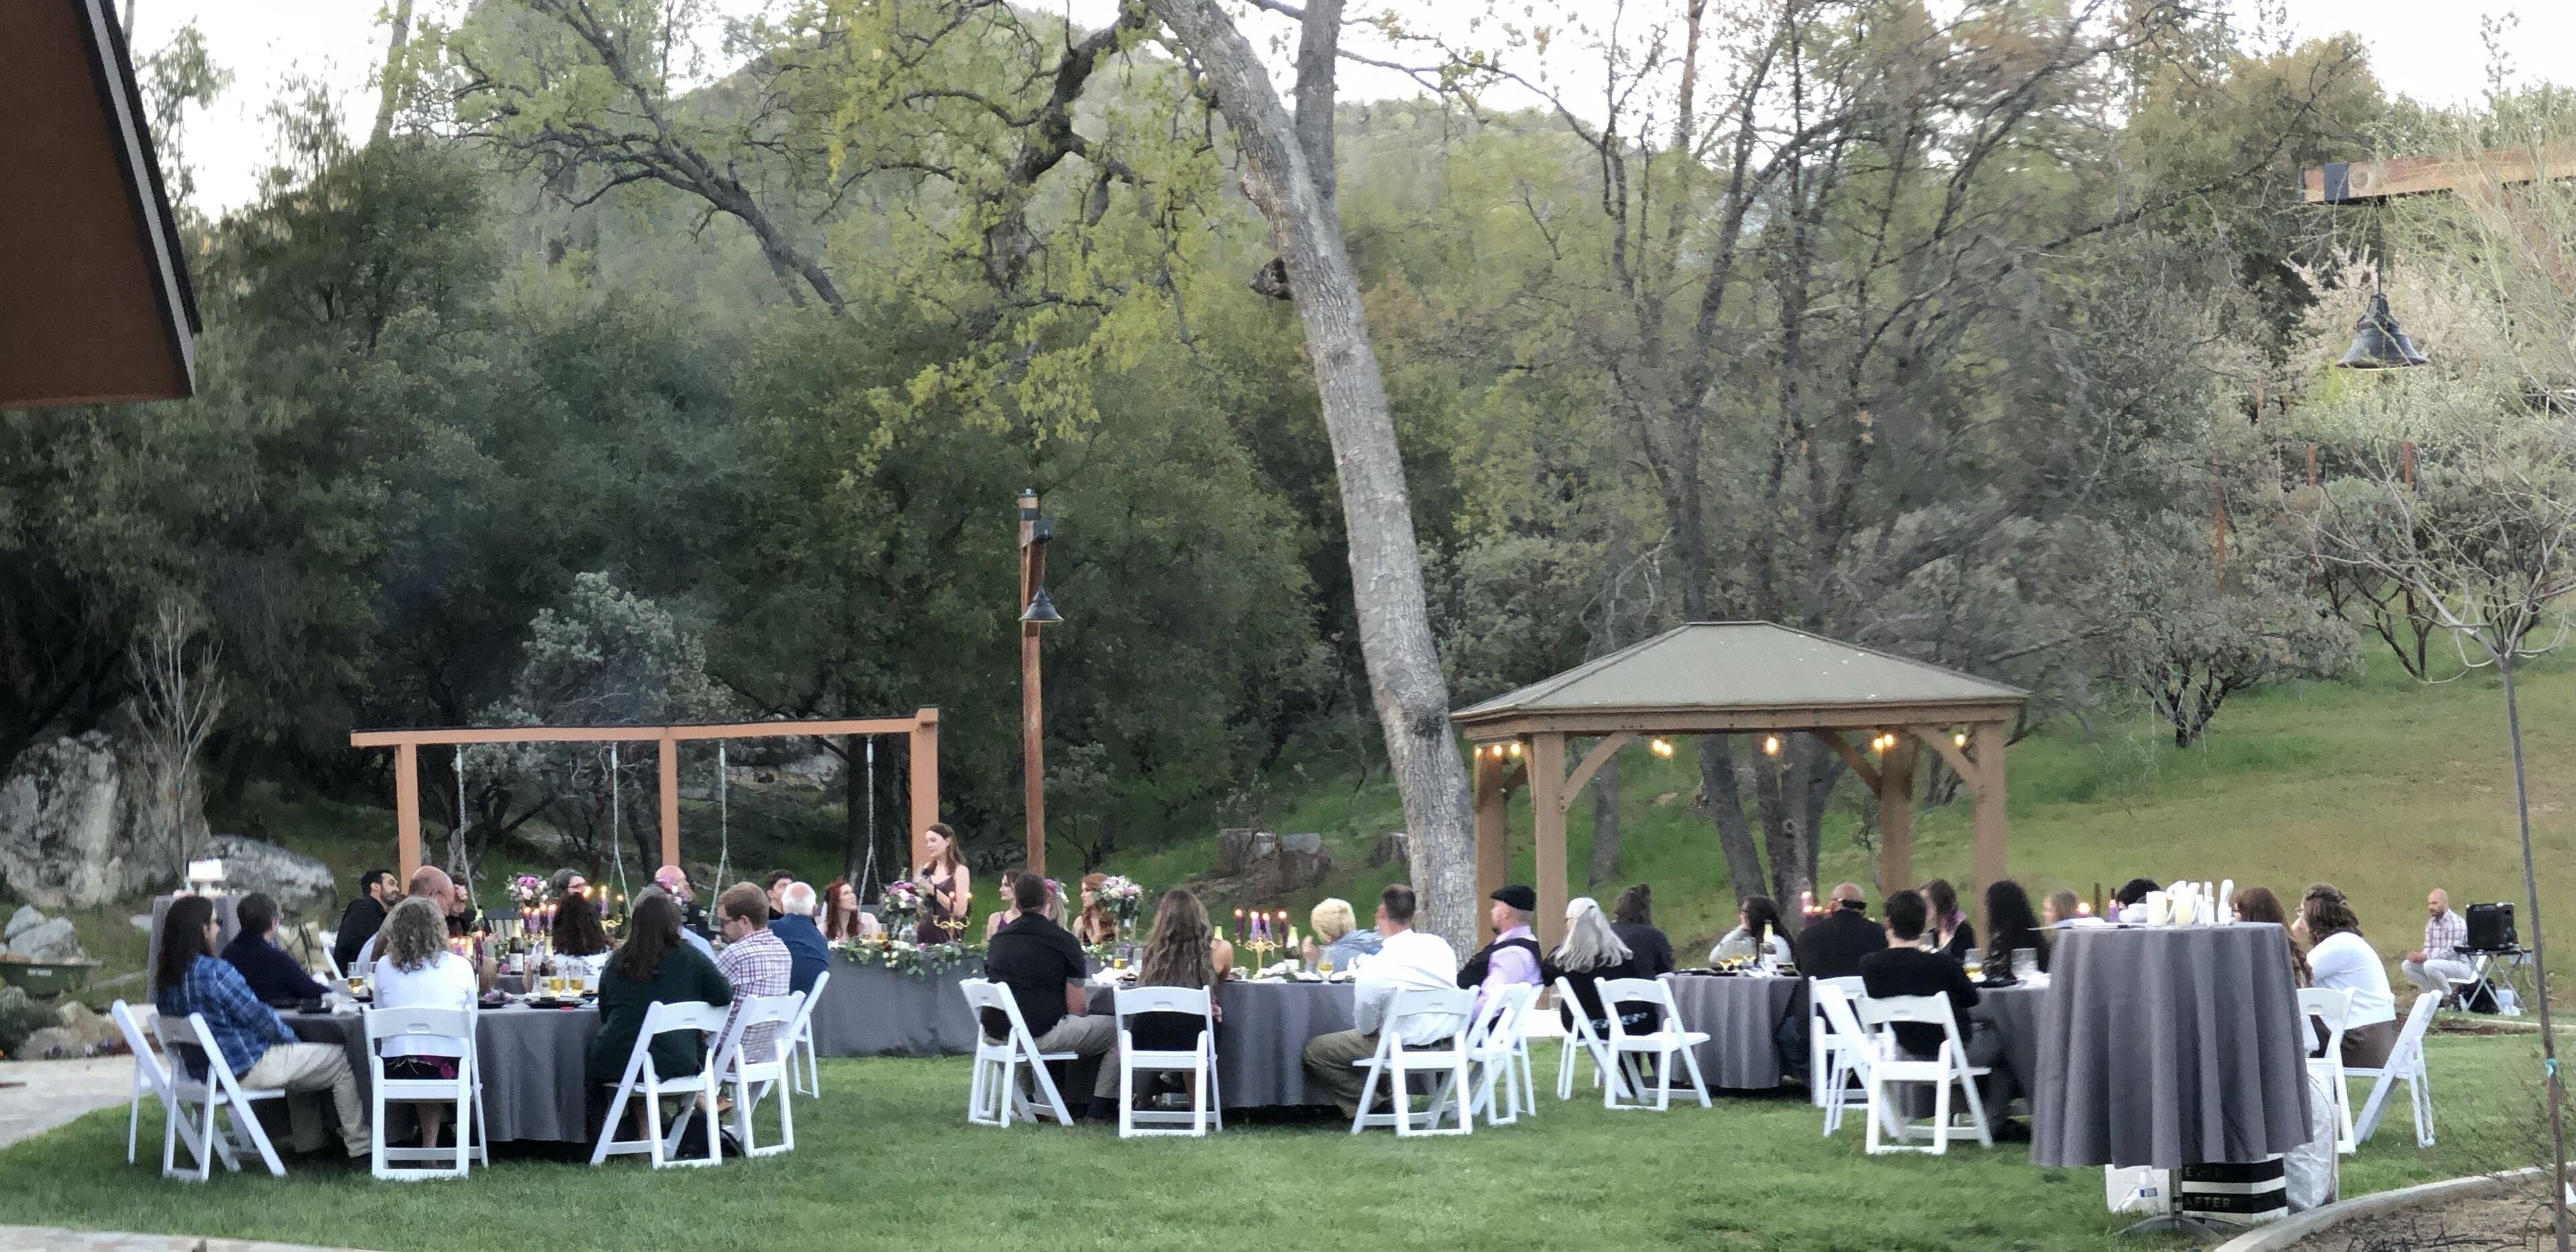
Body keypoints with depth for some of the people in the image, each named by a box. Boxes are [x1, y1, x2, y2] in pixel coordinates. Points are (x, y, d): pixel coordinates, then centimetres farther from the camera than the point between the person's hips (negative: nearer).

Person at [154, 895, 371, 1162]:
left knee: (298, 1060, 33)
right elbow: (258, 1015, -19)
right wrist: (288, 1034, 2)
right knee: (341, 1059, 5)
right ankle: (360, 1146, 11)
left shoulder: (166, 979, 3)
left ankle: (309, 1144, 35)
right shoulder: (214, 972, -25)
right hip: (246, 1067, -9)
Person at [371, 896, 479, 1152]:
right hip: (449, 1073, -1)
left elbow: (380, 1014, 14)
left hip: (396, 1073, 1)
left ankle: (430, 1143, 39)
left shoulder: (385, 966, 3)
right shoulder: (460, 966, 1)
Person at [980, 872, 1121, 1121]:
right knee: (1116, 1028, 6)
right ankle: (1099, 1109, 5)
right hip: (1041, 1036, -7)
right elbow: (1078, 1008, -9)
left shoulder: (998, 940, 12)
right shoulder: (1063, 940, -6)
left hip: (996, 1034, 7)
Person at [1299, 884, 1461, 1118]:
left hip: (1408, 1047, -7)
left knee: (1314, 1051, 5)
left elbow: (1365, 1027, -8)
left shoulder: (1374, 969, -20)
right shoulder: (1439, 945, -3)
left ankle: (1380, 1102, 5)